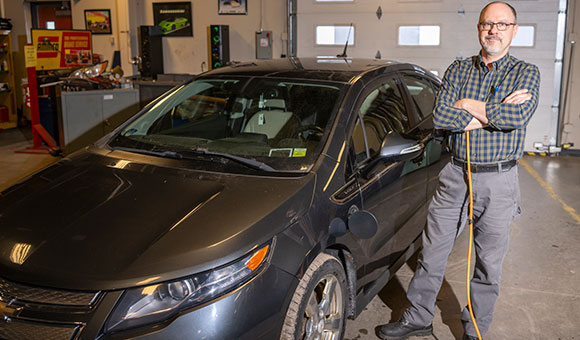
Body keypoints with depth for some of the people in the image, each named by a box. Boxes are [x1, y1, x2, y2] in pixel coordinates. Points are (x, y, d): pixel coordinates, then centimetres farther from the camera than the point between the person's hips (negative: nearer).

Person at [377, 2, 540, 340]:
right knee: (432, 252, 8)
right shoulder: (458, 69, 6)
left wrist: (468, 105, -12)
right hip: (455, 176, 2)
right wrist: (494, 113, -15)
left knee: (489, 263, 10)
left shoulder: (526, 73, 0)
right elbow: (440, 116, -10)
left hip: (498, 182, -1)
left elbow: (518, 116, -20)